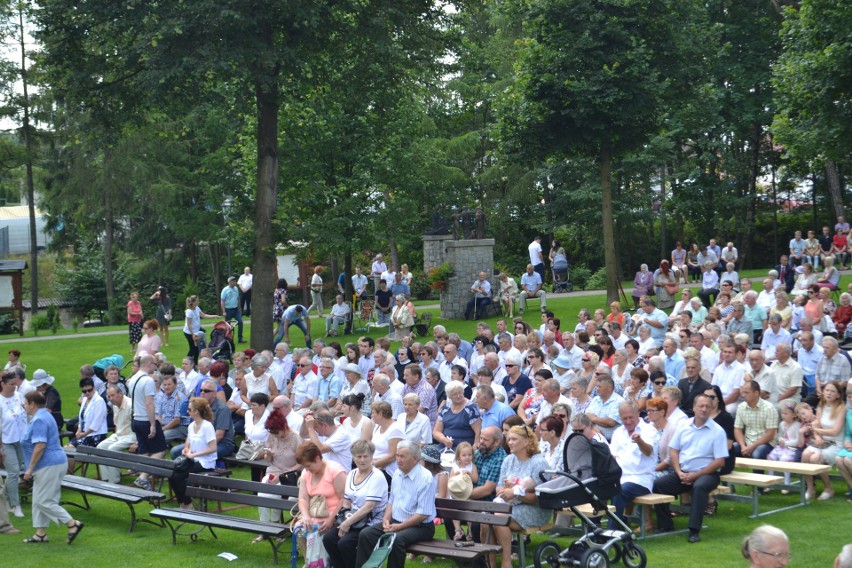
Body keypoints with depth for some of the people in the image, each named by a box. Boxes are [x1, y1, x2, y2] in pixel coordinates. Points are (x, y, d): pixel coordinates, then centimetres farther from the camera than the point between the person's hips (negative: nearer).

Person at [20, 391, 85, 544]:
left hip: (49, 466, -11)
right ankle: (40, 533, 17)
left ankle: (73, 523, -8)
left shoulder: (39, 420, -18)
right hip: (52, 463, 11)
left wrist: (30, 468, -20)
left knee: (43, 501, -6)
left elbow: (40, 446, -25)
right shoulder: (44, 415, 16)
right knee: (39, 500, 14)